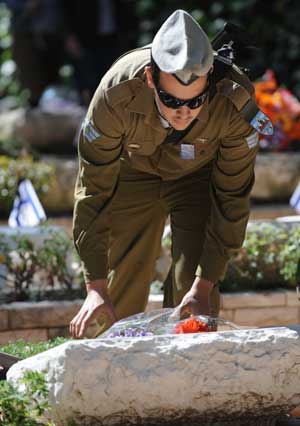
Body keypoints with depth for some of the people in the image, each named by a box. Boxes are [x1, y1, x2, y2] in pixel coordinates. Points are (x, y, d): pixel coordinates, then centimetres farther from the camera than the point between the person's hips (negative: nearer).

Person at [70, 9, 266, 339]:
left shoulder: (235, 101, -38)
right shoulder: (116, 93, -39)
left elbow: (231, 198, -26)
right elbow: (93, 191, -30)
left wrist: (205, 285, -30)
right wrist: (96, 288, -34)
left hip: (200, 173, 0)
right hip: (133, 172, 0)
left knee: (192, 284, -14)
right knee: (125, 292, -1)